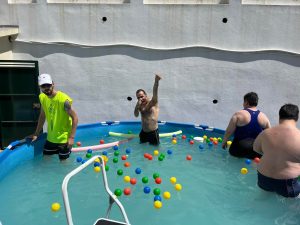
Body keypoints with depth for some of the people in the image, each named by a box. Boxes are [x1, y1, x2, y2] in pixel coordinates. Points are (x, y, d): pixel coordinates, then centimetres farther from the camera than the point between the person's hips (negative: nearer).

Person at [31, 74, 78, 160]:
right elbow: (42, 116, 12)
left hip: (64, 139, -6)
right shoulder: (42, 97, -1)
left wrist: (71, 137, -22)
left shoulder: (63, 100, -22)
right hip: (50, 138, 6)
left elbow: (75, 118, -18)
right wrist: (36, 134, 12)